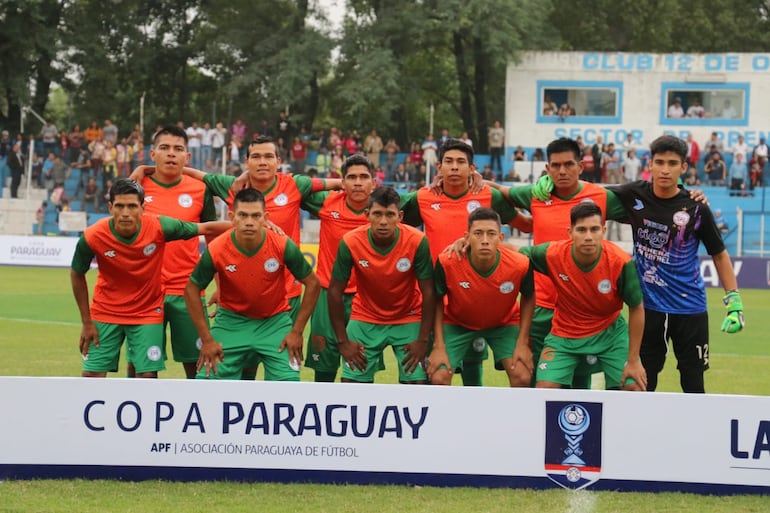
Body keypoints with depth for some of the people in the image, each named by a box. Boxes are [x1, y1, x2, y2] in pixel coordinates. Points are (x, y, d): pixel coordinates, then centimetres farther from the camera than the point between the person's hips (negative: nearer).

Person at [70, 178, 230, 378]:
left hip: (148, 312, 0)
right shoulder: (92, 237, -21)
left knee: (147, 375, -6)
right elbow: (77, 275, -3)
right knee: (92, 375, -2)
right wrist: (86, 322, -1)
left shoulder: (158, 227, -22)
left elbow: (205, 228, -8)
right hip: (105, 312, 0)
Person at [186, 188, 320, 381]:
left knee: (288, 380, -14)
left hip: (275, 322, 0)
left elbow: (312, 283, -7)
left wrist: (297, 332, -9)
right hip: (232, 322, 0)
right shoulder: (216, 250, -19)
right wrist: (207, 340, -7)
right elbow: (192, 290, -5)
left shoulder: (283, 245, -19)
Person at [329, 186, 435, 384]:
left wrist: (423, 341, -14)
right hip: (365, 320, 1)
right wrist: (343, 341, -9)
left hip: (409, 318, -1)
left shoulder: (417, 241, -22)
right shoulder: (350, 242, -20)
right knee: (351, 382, -7)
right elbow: (335, 291, -10)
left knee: (417, 381, -10)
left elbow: (428, 292, -13)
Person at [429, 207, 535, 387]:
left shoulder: (520, 265, -29)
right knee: (439, 377, -16)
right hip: (456, 323, -1)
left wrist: (522, 343, -11)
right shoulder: (447, 263, -31)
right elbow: (437, 301, -12)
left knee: (523, 377, -15)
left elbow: (528, 298, -6)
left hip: (504, 323, 1)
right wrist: (439, 346, -16)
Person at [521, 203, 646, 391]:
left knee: (635, 387, -13)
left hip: (609, 333, -1)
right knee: (544, 389, -14)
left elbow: (636, 309, -12)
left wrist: (633, 360, -11)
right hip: (564, 335, 1)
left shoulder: (622, 262, -24)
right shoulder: (552, 254, -22)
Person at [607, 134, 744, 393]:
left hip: (690, 308, -2)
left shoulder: (696, 208, -7)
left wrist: (734, 302, -1)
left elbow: (719, 254, 4)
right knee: (642, 386, 7)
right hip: (648, 307, 2)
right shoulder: (635, 195, -3)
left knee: (693, 386, 2)